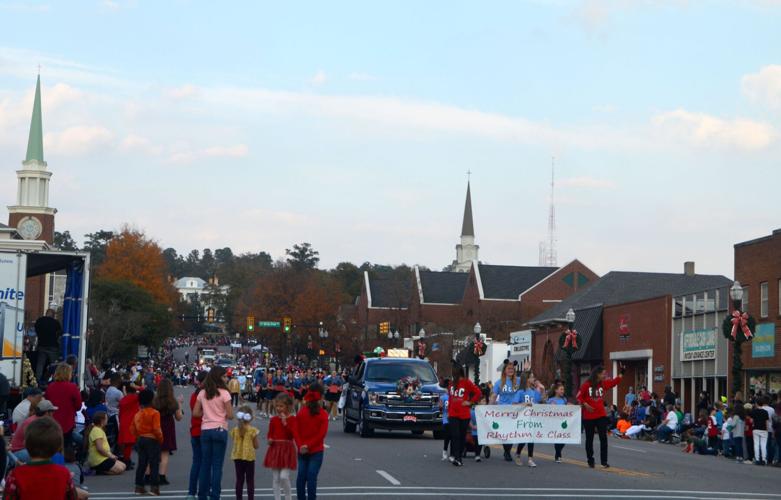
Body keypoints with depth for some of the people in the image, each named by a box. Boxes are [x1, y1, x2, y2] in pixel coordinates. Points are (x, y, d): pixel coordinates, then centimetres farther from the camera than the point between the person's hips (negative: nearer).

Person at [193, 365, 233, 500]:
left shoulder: (202, 393, 4)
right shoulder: (224, 393, -9)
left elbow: (195, 413, 5)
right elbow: (230, 415, -10)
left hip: (205, 430, 4)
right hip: (220, 430, -4)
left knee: (205, 464, 11)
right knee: (217, 465, 1)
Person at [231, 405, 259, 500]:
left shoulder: (235, 430, -2)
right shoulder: (252, 430, -10)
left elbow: (235, 442, 7)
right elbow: (256, 446, -5)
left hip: (237, 457, 3)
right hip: (249, 457, -3)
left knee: (239, 479, 10)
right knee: (250, 480, 4)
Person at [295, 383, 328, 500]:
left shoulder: (301, 412, 0)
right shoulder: (323, 414, -7)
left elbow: (296, 431, -5)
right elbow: (321, 434, -13)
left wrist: (300, 445, -9)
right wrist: (308, 446, -11)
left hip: (302, 450, 3)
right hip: (316, 451, -3)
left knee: (301, 477, 8)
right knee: (312, 477, -4)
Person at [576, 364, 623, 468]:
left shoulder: (604, 384, 4)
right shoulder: (587, 384, -9)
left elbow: (614, 382, 16)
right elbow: (579, 396, -4)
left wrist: (621, 373, 7)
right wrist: (585, 404, -17)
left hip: (601, 415, 3)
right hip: (588, 416, -3)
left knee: (603, 438, -5)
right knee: (589, 439, 8)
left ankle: (604, 461, -1)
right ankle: (590, 461, 20)